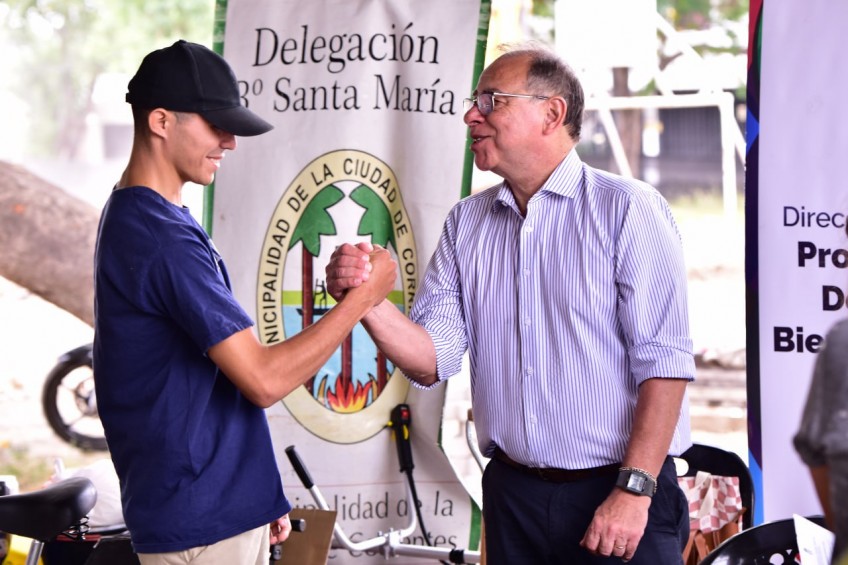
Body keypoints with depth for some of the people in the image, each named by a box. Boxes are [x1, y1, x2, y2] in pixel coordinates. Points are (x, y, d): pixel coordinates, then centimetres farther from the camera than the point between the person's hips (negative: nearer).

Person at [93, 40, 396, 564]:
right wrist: (363, 296, -13)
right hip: (199, 522, -10)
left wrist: (264, 496, 19)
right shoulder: (164, 237, -21)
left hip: (227, 505, 10)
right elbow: (264, 378, -22)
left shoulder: (134, 219, 13)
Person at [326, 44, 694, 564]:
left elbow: (664, 361, -13)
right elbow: (433, 360, 3)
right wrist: (367, 300, -15)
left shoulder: (628, 210, -7)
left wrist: (634, 490, -19)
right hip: (512, 495, 5)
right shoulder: (467, 223, 10)